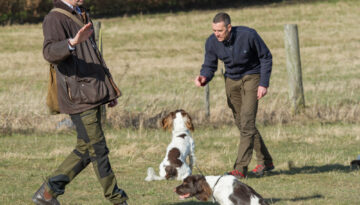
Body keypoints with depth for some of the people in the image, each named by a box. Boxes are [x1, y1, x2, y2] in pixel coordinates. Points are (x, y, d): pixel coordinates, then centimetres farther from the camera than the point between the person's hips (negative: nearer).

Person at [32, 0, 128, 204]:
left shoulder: (82, 16, 20)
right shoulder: (56, 19, -10)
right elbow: (50, 52, -28)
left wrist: (109, 90, 31)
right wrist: (72, 42, -48)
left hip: (93, 94, 10)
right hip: (79, 95, -10)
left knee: (85, 149, 11)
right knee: (98, 149, -4)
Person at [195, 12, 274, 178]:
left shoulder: (248, 35, -24)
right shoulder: (212, 43, -13)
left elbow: (266, 57, -12)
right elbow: (209, 66, -2)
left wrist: (264, 84, -16)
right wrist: (203, 78, -26)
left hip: (251, 77, -5)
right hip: (231, 80, 5)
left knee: (247, 122, -16)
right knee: (242, 123, 9)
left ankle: (240, 169, -18)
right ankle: (265, 161, 25)